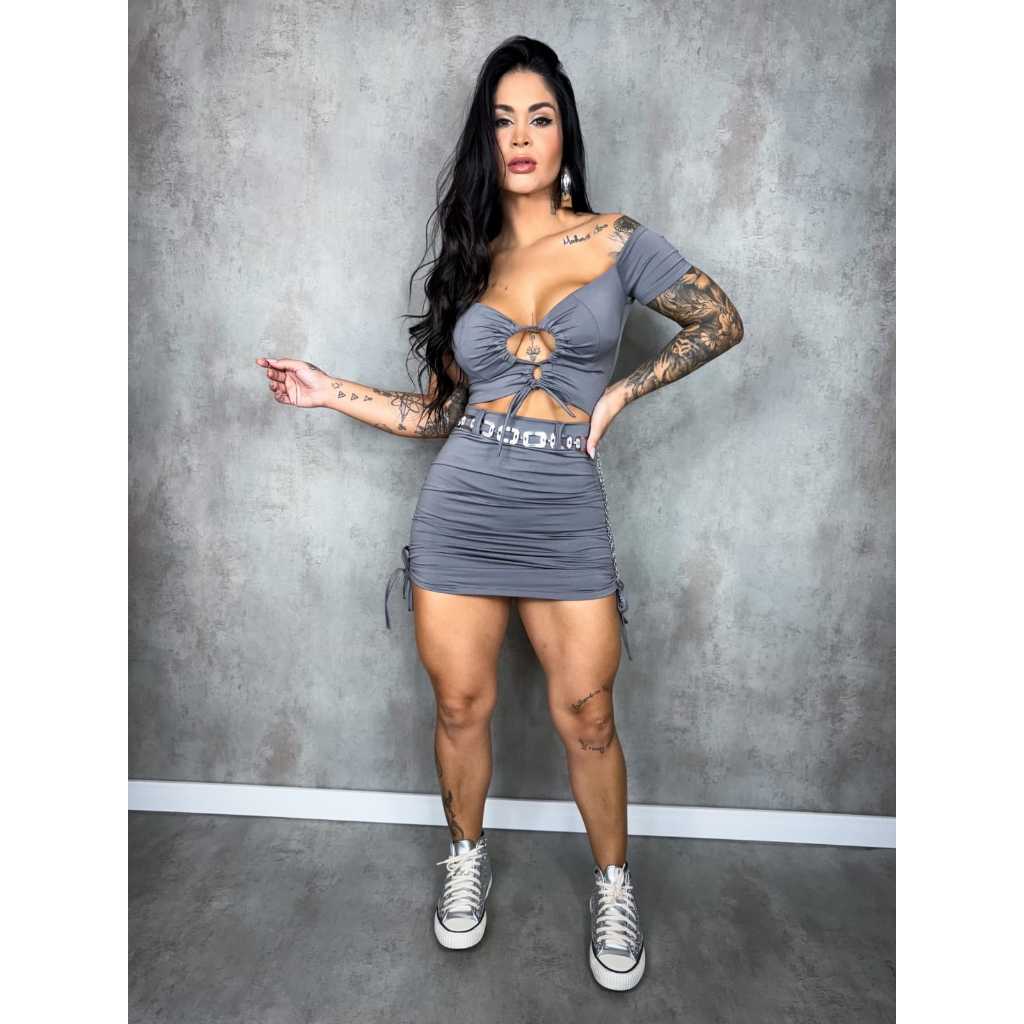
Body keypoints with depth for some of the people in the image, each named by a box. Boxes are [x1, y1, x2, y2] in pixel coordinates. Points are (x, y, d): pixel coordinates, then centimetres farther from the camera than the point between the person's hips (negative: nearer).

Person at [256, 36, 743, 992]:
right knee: (460, 705, 11)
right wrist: (327, 390, 7)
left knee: (585, 714, 3)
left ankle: (613, 884, 30)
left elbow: (722, 322, 10)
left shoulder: (615, 239, 4)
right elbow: (436, 411, 10)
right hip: (460, 508, 2)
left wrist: (621, 390, 0)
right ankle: (466, 858, 39)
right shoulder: (467, 259, 10)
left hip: (568, 515, -2)